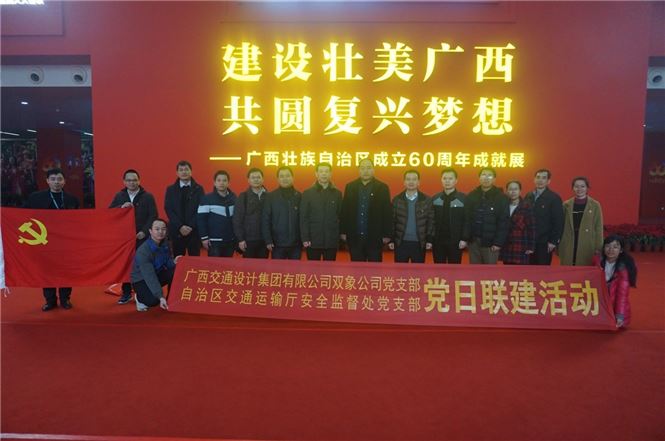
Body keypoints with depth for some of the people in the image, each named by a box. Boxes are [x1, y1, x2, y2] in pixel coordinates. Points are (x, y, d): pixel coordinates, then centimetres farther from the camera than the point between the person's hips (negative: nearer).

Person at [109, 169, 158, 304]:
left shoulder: (148, 197, 0)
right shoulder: (119, 196, 10)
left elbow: (153, 216, -4)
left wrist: (144, 231, -15)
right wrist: (121, 207, -15)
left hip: (142, 237, -3)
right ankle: (126, 292, 17)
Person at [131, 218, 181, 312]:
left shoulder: (165, 245, -9)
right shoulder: (143, 251, -30)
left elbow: (167, 264, -2)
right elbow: (149, 277, -35)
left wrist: (173, 262, -28)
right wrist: (161, 297, -41)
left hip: (158, 274, 7)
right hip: (141, 280, -6)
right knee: (154, 300, -33)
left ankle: (171, 299, 1)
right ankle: (140, 297, 4)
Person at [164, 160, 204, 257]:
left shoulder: (198, 189, 5)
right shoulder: (170, 189, 8)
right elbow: (168, 209, 0)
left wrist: (191, 226, -12)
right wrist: (180, 226, -12)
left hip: (194, 231, -1)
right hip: (176, 231, 1)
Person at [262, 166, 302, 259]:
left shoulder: (299, 196, 4)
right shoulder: (271, 196, 0)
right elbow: (266, 220, -1)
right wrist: (268, 241, -7)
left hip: (296, 244, 1)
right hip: (277, 244, -1)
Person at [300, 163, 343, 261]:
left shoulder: (337, 193, 8)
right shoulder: (307, 193, 3)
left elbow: (340, 216, 7)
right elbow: (303, 218, -1)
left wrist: (340, 237, 1)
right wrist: (305, 239, -8)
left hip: (332, 241, 1)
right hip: (313, 240, -1)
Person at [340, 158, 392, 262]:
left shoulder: (382, 188, 0)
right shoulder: (350, 187, 6)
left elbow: (387, 213, -2)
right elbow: (344, 211, 6)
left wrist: (387, 235, -5)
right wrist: (343, 232, 2)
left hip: (375, 238, -2)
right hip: (355, 238, 2)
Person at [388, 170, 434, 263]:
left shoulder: (427, 200, 2)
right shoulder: (396, 200, 3)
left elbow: (431, 221, 2)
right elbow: (392, 221, 4)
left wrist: (429, 240, -4)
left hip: (419, 244, 0)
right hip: (401, 243, 0)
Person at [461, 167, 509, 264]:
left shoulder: (501, 197, -4)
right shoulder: (471, 196, 4)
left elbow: (503, 222, -6)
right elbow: (466, 219, 2)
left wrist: (498, 242, -11)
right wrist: (465, 238, -4)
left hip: (491, 242, -3)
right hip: (473, 241, 3)